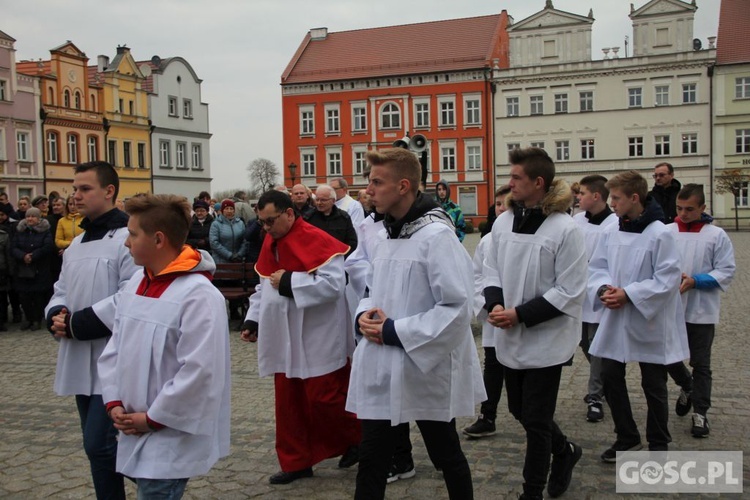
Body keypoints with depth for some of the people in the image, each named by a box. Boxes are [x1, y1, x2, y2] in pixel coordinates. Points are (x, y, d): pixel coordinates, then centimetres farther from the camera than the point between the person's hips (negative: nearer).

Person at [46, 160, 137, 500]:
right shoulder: (77, 243, 16)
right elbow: (62, 290, 19)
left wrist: (78, 324, -18)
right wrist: (56, 316, -4)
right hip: (81, 360, 9)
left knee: (99, 444, -8)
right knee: (97, 444, 16)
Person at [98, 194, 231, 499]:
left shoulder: (198, 294, -19)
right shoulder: (135, 284, 5)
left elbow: (198, 370, -23)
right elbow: (114, 349, 11)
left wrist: (153, 418, -16)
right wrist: (114, 403, 0)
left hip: (171, 437, -7)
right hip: (134, 430, 7)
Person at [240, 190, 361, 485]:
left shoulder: (318, 241, -17)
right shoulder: (270, 244, 10)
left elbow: (333, 284, -26)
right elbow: (264, 287, 17)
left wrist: (288, 281, -22)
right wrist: (253, 320, 7)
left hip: (317, 341, -8)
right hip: (284, 341, 8)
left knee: (323, 399, -1)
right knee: (288, 404, 11)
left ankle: (356, 438, 25)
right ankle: (296, 462, 24)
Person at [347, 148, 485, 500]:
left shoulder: (436, 236, -17)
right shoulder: (385, 236, 9)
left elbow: (457, 309, -22)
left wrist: (396, 332, -20)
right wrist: (365, 315, -3)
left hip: (427, 370, -7)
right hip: (383, 370, 7)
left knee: (446, 457, 14)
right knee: (371, 461, 12)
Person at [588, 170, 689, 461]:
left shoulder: (660, 235, -16)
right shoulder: (612, 233, 1)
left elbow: (668, 279, -18)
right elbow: (597, 266, 8)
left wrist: (628, 294, -21)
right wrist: (604, 288, -13)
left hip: (649, 321, -5)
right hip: (615, 319, 5)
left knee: (653, 385, 9)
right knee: (610, 377, 8)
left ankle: (658, 444, 29)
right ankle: (627, 437, 28)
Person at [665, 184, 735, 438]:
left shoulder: (716, 235, -6)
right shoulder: (666, 232, -3)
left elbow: (726, 271, -7)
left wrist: (695, 281, -19)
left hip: (701, 311, -2)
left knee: (701, 364, 7)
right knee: (668, 356, 12)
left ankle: (700, 413, 19)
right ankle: (687, 387, 42)